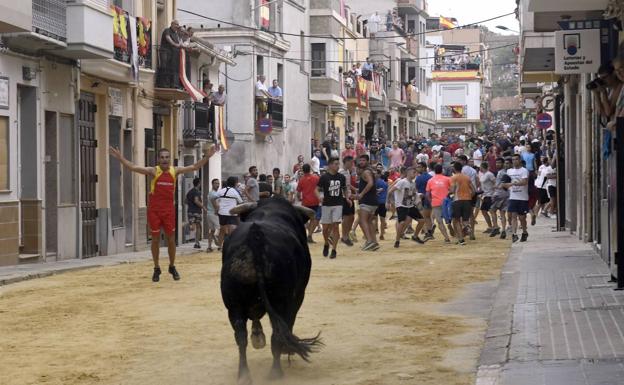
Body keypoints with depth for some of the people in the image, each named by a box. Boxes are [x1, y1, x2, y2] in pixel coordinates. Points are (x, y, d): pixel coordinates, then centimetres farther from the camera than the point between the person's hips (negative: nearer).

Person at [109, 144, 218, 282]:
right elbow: (133, 167, -15)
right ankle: (156, 268, 16)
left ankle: (172, 267, 24)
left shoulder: (175, 171, 1)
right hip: (154, 210, -2)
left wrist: (207, 157, -7)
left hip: (169, 209, 2)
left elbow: (195, 167, 3)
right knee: (155, 239, 5)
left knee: (171, 239, 8)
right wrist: (120, 158, -26)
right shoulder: (153, 171, -7)